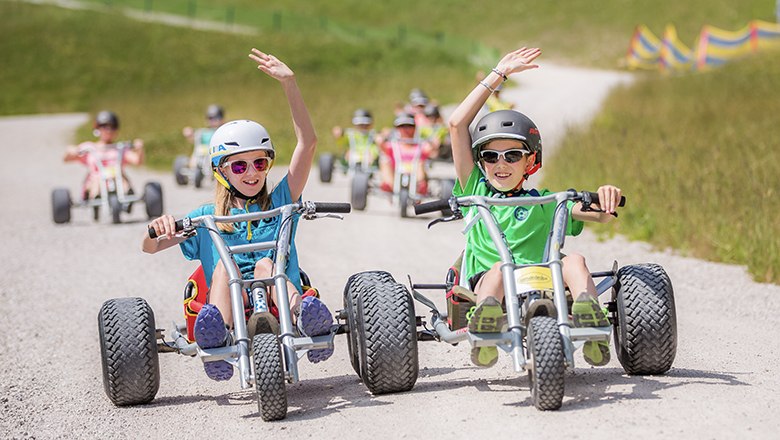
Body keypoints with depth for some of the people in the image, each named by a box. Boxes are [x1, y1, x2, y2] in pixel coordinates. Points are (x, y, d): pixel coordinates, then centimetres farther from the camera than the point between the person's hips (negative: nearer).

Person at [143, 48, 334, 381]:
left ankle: (303, 315, -58)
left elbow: (307, 142, 9)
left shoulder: (280, 202, 19)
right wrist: (158, 227, -13)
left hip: (280, 301, 0)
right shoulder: (208, 217, 21)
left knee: (265, 263, -28)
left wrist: (289, 82, 1)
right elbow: (150, 247, 13)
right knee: (223, 264, -27)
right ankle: (218, 331, -56)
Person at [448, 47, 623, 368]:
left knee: (573, 260, -27)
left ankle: (592, 327, -52)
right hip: (485, 282, -1)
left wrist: (605, 197, -16)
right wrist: (498, 75, 22)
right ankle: (484, 337, -64)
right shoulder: (476, 191, 22)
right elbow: (457, 124, 17)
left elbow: (601, 214, 11)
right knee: (502, 266, -35)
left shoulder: (545, 203, 23)